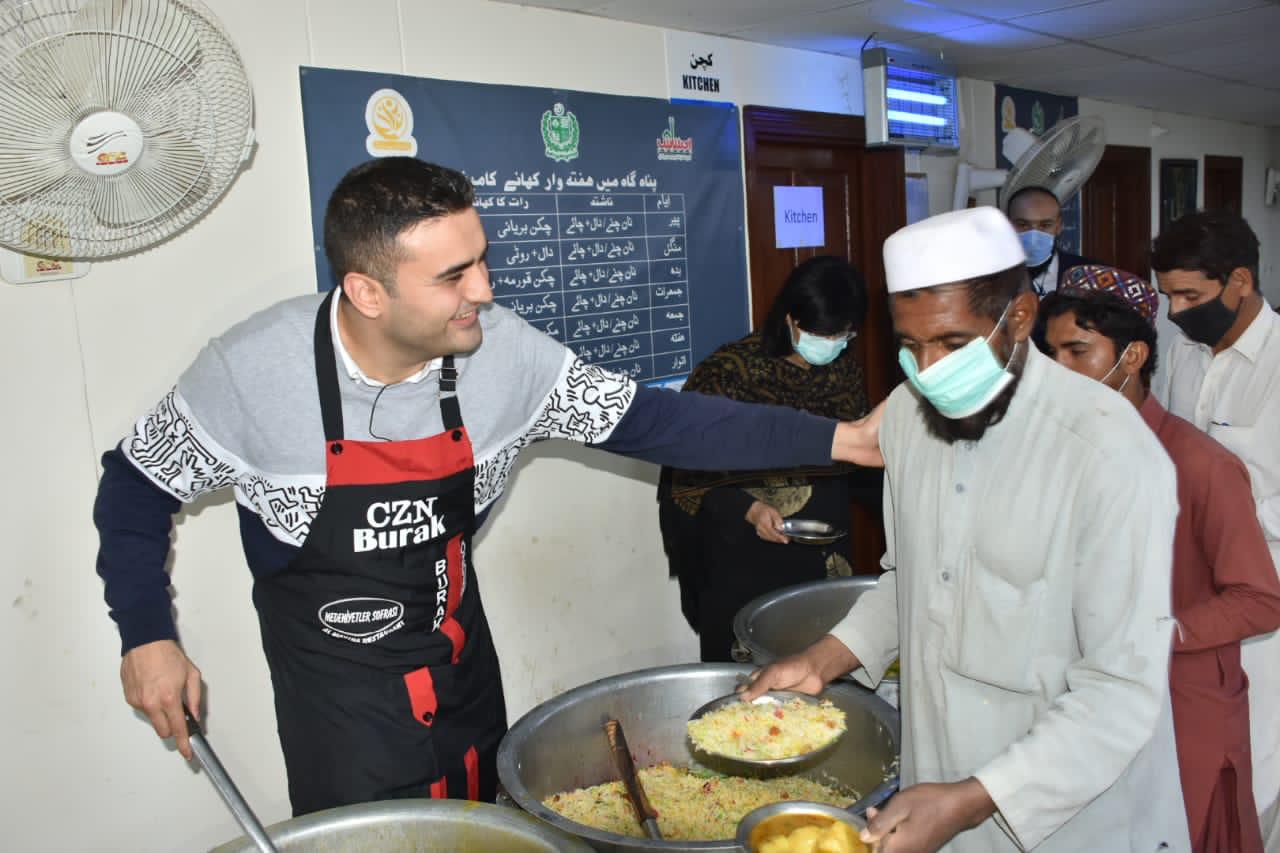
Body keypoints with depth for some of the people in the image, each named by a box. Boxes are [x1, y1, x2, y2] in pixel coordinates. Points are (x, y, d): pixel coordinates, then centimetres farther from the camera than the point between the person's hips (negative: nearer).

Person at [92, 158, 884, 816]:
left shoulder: (502, 349, -17)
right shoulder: (254, 369, -23)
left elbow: (649, 420, -13)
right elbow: (137, 486, -6)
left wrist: (837, 439, -17)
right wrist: (147, 636, -11)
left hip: (461, 661, 4)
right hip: (335, 691, -3)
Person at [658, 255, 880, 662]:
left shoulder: (843, 367, 2)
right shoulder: (731, 368, -14)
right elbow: (690, 470, -13)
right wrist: (748, 509, -26)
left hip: (821, 552, 5)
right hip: (739, 557, -4)